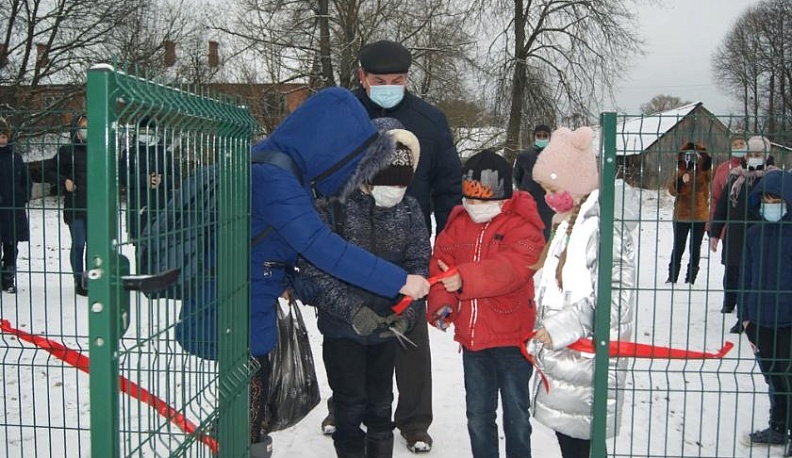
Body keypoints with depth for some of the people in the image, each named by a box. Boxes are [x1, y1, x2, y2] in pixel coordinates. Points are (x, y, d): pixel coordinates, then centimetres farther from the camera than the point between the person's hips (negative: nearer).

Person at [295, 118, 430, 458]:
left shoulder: (408, 209, -5)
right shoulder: (332, 206, -17)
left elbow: (419, 262, -3)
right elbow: (314, 269, -18)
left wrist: (406, 311, -17)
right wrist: (352, 310, -24)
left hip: (387, 326, 4)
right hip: (341, 328, -3)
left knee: (380, 403, 19)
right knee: (350, 405, 7)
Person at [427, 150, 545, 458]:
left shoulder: (522, 225, -12)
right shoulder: (457, 225, 5)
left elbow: (514, 267, -28)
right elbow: (440, 266, 3)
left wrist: (465, 278, -40)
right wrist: (441, 304, -15)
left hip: (512, 339, -5)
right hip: (471, 338, 5)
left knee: (516, 416, 10)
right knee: (478, 415, 18)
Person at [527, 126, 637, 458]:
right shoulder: (569, 222, 14)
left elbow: (613, 295, -23)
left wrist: (560, 328, -21)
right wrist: (541, 336, 19)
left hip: (587, 359, -9)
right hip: (562, 356, 9)